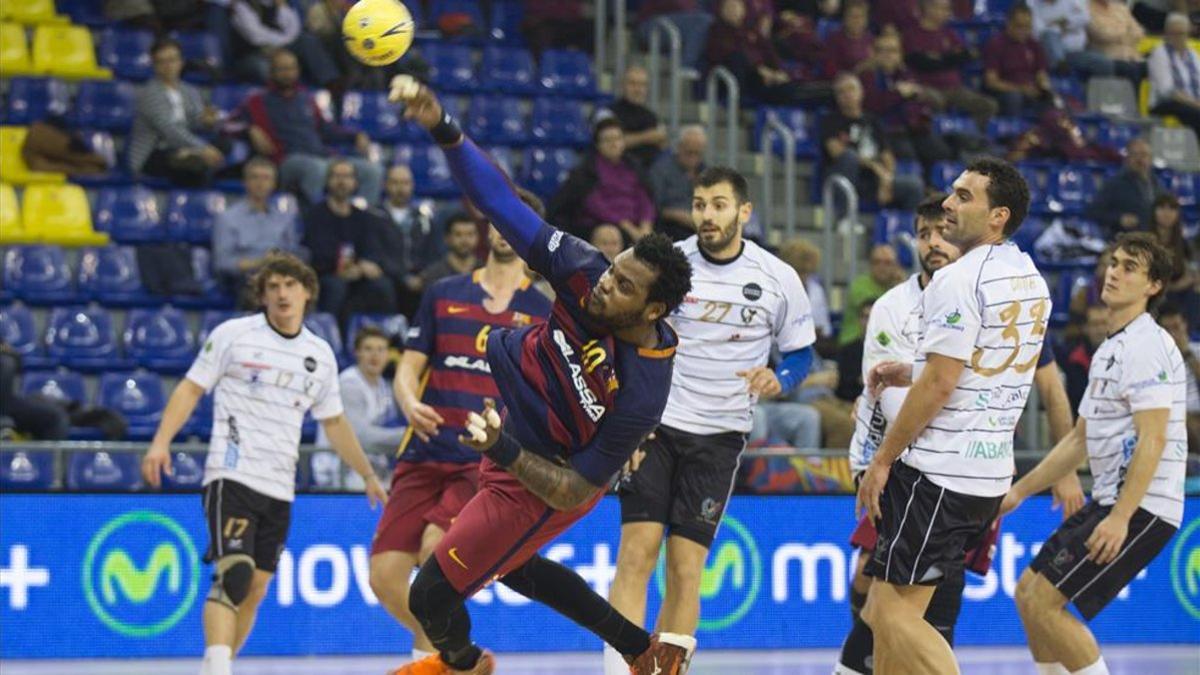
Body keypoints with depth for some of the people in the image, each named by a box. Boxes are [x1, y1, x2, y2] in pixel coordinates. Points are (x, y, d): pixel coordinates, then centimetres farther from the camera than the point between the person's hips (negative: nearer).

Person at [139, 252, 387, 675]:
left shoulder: (320, 355, 12)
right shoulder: (233, 335, -1)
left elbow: (334, 422, 23)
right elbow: (191, 389, 0)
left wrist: (367, 475, 24)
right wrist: (161, 442, -12)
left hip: (280, 488, 6)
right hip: (232, 476, -6)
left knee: (255, 591, 7)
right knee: (234, 575, -22)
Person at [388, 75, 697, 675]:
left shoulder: (642, 396, -35)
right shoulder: (584, 273, -23)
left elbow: (575, 492, -29)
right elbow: (501, 201, -23)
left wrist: (503, 449, -42)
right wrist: (443, 129, -37)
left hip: (537, 480, -7)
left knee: (430, 596, 1)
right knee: (514, 567, 32)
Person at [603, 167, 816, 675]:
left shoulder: (778, 278, -2)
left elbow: (800, 352, 9)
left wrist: (776, 379, -13)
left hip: (719, 437, 0)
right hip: (652, 423, 0)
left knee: (685, 570, -3)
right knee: (636, 553, -12)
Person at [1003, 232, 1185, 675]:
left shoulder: (1146, 345, -13)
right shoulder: (1110, 350, 18)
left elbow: (1152, 440, -21)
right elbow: (1081, 439, 25)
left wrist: (1120, 517, -28)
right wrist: (1020, 490, 23)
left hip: (1141, 507, -10)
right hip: (1108, 501, 10)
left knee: (1045, 602, -14)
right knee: (1029, 592, 10)